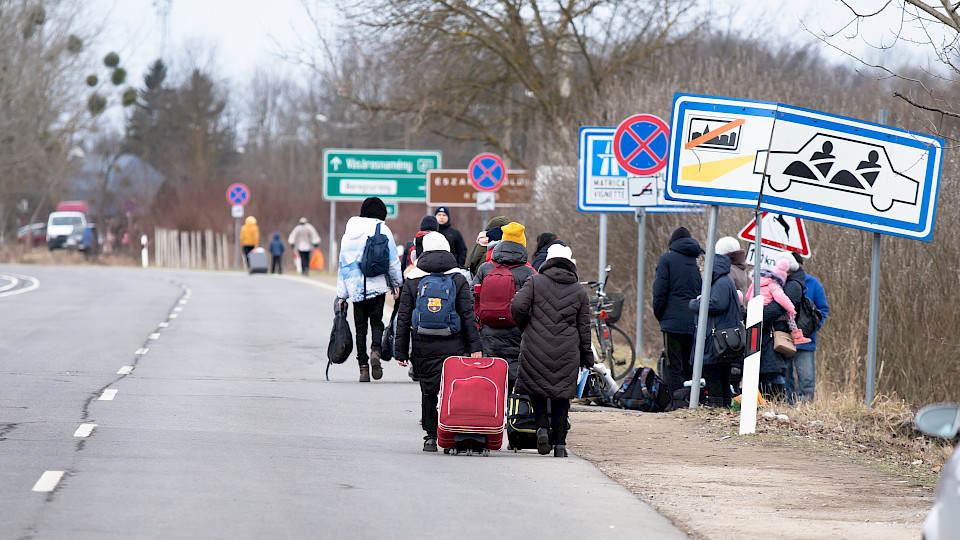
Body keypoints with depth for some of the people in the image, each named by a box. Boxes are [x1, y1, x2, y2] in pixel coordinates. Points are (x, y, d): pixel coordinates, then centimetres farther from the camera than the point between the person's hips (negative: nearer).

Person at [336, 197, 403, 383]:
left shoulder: (349, 231, 10)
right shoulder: (382, 230, -2)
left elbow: (343, 263, 11)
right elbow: (393, 260, -2)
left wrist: (342, 295, 14)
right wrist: (396, 283, 12)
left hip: (355, 287, 2)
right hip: (377, 285, -2)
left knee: (360, 326, 7)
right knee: (377, 321, 6)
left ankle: (363, 367, 1)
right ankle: (376, 350, -23)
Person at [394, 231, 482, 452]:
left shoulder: (412, 281, 4)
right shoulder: (458, 279, 3)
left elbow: (403, 318, 4)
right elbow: (468, 315, -1)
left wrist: (401, 351, 7)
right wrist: (475, 347, 0)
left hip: (424, 349, 1)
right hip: (454, 348, -1)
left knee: (428, 392, 8)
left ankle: (431, 436, 9)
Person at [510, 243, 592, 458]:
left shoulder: (535, 282, 2)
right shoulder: (579, 291, 8)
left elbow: (517, 306, -10)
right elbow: (584, 328, 9)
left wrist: (526, 329, 8)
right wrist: (587, 357, 18)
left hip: (535, 348, -1)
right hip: (567, 351, 1)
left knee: (536, 390, 14)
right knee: (562, 396, 8)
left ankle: (542, 426, -9)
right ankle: (560, 443, 6)